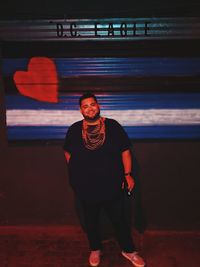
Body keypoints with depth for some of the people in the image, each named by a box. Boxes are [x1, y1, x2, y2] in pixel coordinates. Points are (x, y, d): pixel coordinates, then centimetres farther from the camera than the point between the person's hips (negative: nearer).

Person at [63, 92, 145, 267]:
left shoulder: (113, 126, -6)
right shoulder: (74, 129, -2)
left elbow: (125, 151, -3)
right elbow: (68, 152, 11)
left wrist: (128, 174, -8)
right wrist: (76, 172, 5)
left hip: (112, 185, -1)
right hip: (86, 187, 2)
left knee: (119, 219, 12)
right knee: (91, 220, 18)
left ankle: (128, 250, 35)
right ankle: (95, 250, 42)